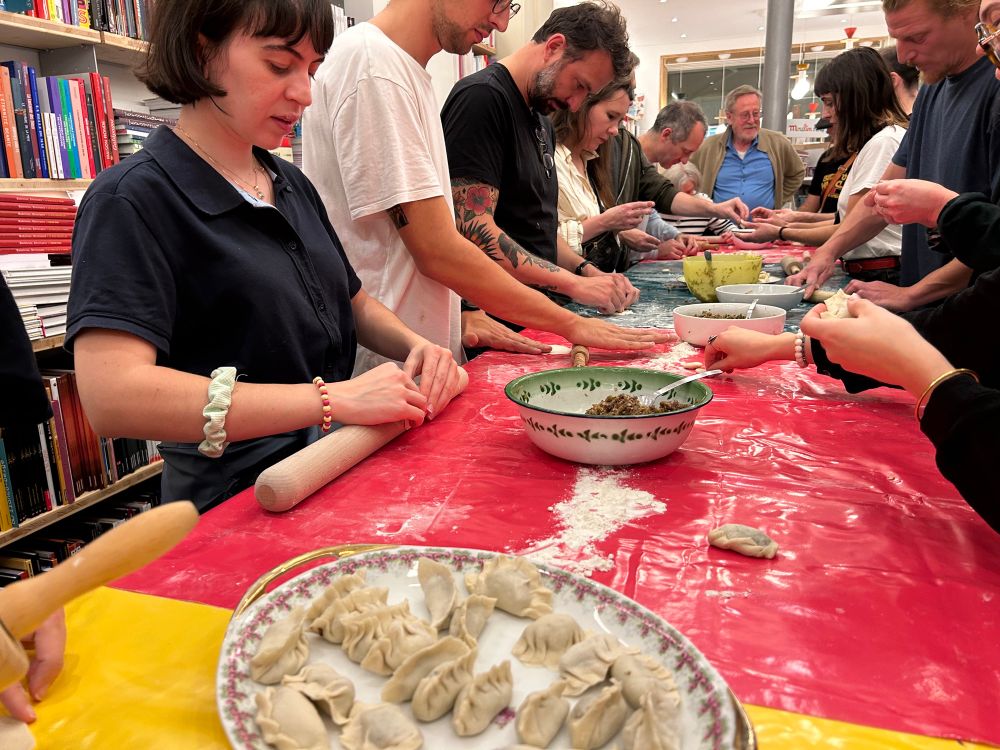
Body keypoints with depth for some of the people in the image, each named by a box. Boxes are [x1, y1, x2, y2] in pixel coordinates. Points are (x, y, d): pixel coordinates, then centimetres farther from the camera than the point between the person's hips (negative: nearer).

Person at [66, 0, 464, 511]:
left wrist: (414, 345, 0)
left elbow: (353, 303, 23)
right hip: (235, 505, -7)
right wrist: (331, 399, -26)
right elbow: (112, 396, -24)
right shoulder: (133, 199, -11)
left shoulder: (292, 184, 13)